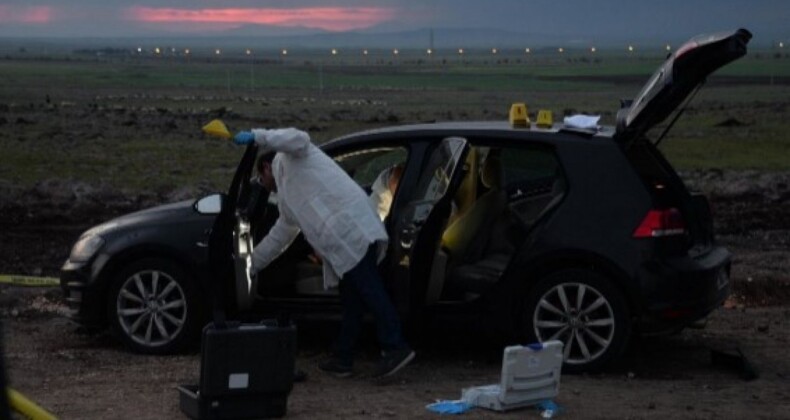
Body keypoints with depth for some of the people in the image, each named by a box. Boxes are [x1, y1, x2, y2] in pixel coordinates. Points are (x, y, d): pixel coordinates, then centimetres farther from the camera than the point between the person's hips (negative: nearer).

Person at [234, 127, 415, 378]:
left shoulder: (286, 159, 15)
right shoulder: (287, 198, 39)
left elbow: (298, 139, -10)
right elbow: (280, 235, 45)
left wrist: (258, 137, -10)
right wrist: (249, 264, 51)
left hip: (352, 230, -10)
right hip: (343, 245, 10)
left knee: (370, 291, -15)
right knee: (351, 300, 9)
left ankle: (395, 347, -21)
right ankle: (342, 359, 11)